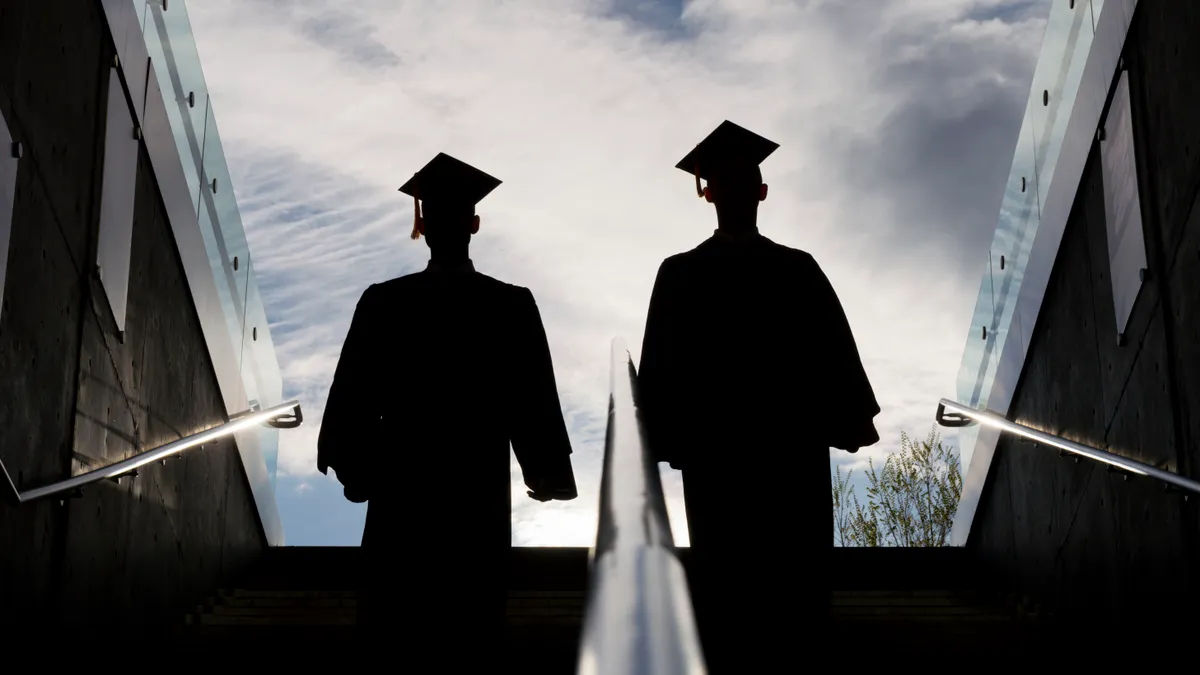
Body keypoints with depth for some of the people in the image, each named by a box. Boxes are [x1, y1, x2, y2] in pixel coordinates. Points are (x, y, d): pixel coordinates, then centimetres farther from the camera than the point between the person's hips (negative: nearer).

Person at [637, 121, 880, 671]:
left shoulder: (798, 270, 9)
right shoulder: (680, 275, 5)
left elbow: (832, 350, 6)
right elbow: (663, 364, 2)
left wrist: (855, 417, -2)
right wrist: (666, 439, -6)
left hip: (791, 441, 1)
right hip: (716, 445, -1)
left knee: (792, 570, -1)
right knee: (725, 570, -1)